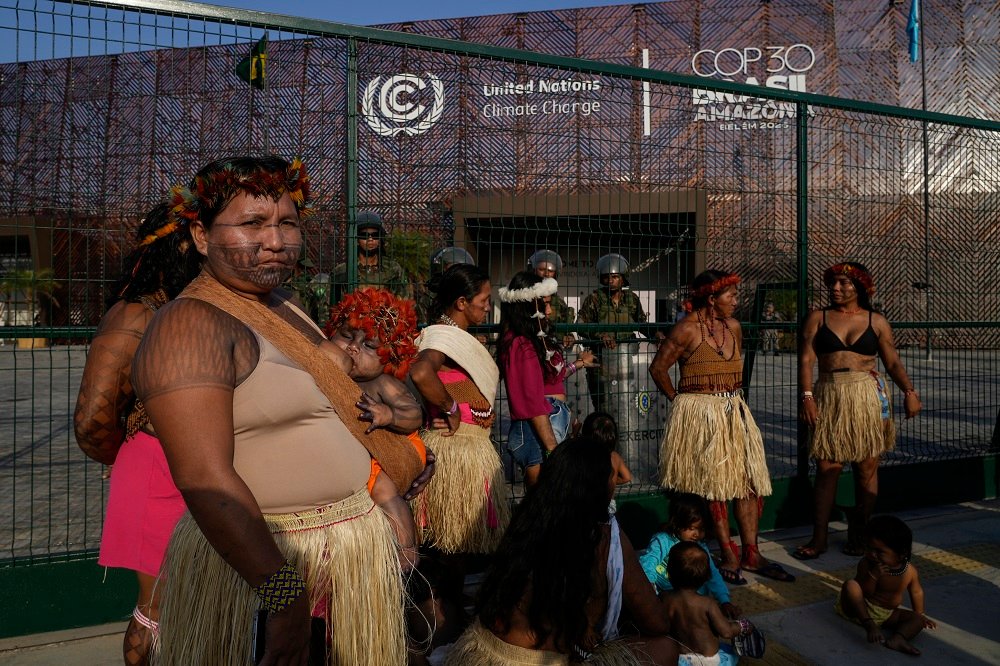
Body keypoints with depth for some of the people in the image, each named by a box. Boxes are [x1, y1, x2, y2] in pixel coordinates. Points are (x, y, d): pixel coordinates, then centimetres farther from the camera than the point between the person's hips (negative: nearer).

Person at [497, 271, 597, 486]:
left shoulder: (534, 339, 10)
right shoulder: (522, 345, -17)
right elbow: (533, 403, -20)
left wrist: (579, 363, 35)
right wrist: (553, 450, -19)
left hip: (553, 421, 9)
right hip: (539, 430, -9)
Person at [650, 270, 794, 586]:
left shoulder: (734, 327, 9)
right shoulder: (688, 328, -11)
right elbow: (658, 368, -8)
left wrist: (731, 397, 12)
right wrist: (677, 398, 0)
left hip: (734, 411, 7)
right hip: (700, 414, -7)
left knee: (749, 481, 5)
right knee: (713, 485, 0)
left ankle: (750, 554, 14)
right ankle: (730, 556, 10)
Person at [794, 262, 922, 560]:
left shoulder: (876, 322, 10)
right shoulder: (817, 318, 8)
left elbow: (893, 362, 8)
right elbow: (806, 359, 0)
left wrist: (909, 391, -7)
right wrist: (806, 396, -11)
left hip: (868, 398, 1)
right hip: (829, 398, 0)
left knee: (867, 468, 4)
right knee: (826, 468, -1)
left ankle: (859, 534, 19)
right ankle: (818, 538, 8)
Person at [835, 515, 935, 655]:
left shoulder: (910, 571, -10)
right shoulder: (866, 564, -20)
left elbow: (917, 592, 11)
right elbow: (863, 593, -23)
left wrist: (920, 615, 21)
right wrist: (874, 576, -37)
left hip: (887, 615, 4)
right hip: (860, 610, -4)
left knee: (917, 620, -15)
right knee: (850, 584, -32)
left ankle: (897, 638, -39)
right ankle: (870, 626, -37)